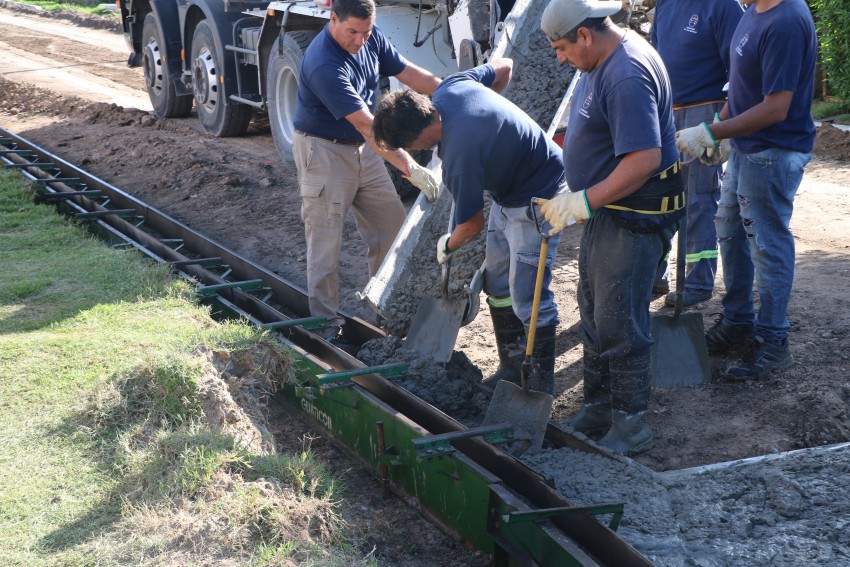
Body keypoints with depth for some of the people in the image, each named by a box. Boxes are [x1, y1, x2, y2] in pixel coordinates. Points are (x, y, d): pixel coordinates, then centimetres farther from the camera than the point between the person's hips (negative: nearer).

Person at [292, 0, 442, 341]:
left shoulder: (371, 38, -6)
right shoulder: (324, 65, -30)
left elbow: (409, 73, 3)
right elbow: (367, 125, -34)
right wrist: (411, 169, -37)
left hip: (362, 149, 8)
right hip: (324, 152, -8)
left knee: (392, 224, 11)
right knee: (325, 240, -4)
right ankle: (326, 322, 5)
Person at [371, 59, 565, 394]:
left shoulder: (459, 158, -33)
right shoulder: (450, 87, -11)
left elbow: (471, 225, -16)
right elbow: (504, 66, 8)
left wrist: (447, 246, 5)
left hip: (536, 202, -10)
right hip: (508, 195, 10)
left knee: (527, 298, -8)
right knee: (497, 284, 13)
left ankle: (542, 384, 4)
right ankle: (511, 367, 24)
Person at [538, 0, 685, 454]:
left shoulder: (627, 76, -25)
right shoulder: (603, 61, 8)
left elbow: (644, 160, -32)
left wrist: (584, 201, -26)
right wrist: (574, 199, 19)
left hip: (635, 215, -11)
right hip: (608, 208, 11)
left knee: (618, 322, -4)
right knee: (594, 312, 17)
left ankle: (630, 425, 9)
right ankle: (598, 407, 30)